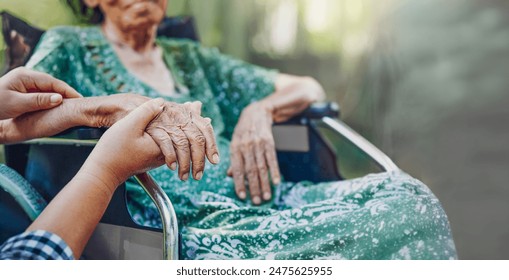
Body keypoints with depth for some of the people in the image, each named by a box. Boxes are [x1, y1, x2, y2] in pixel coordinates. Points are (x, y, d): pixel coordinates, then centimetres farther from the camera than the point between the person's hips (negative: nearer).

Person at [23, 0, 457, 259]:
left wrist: (260, 110, 1)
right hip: (184, 221, -6)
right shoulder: (70, 48, 15)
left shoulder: (191, 59, 25)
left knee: (403, 194, -20)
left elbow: (309, 89, 25)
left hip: (257, 201, 6)